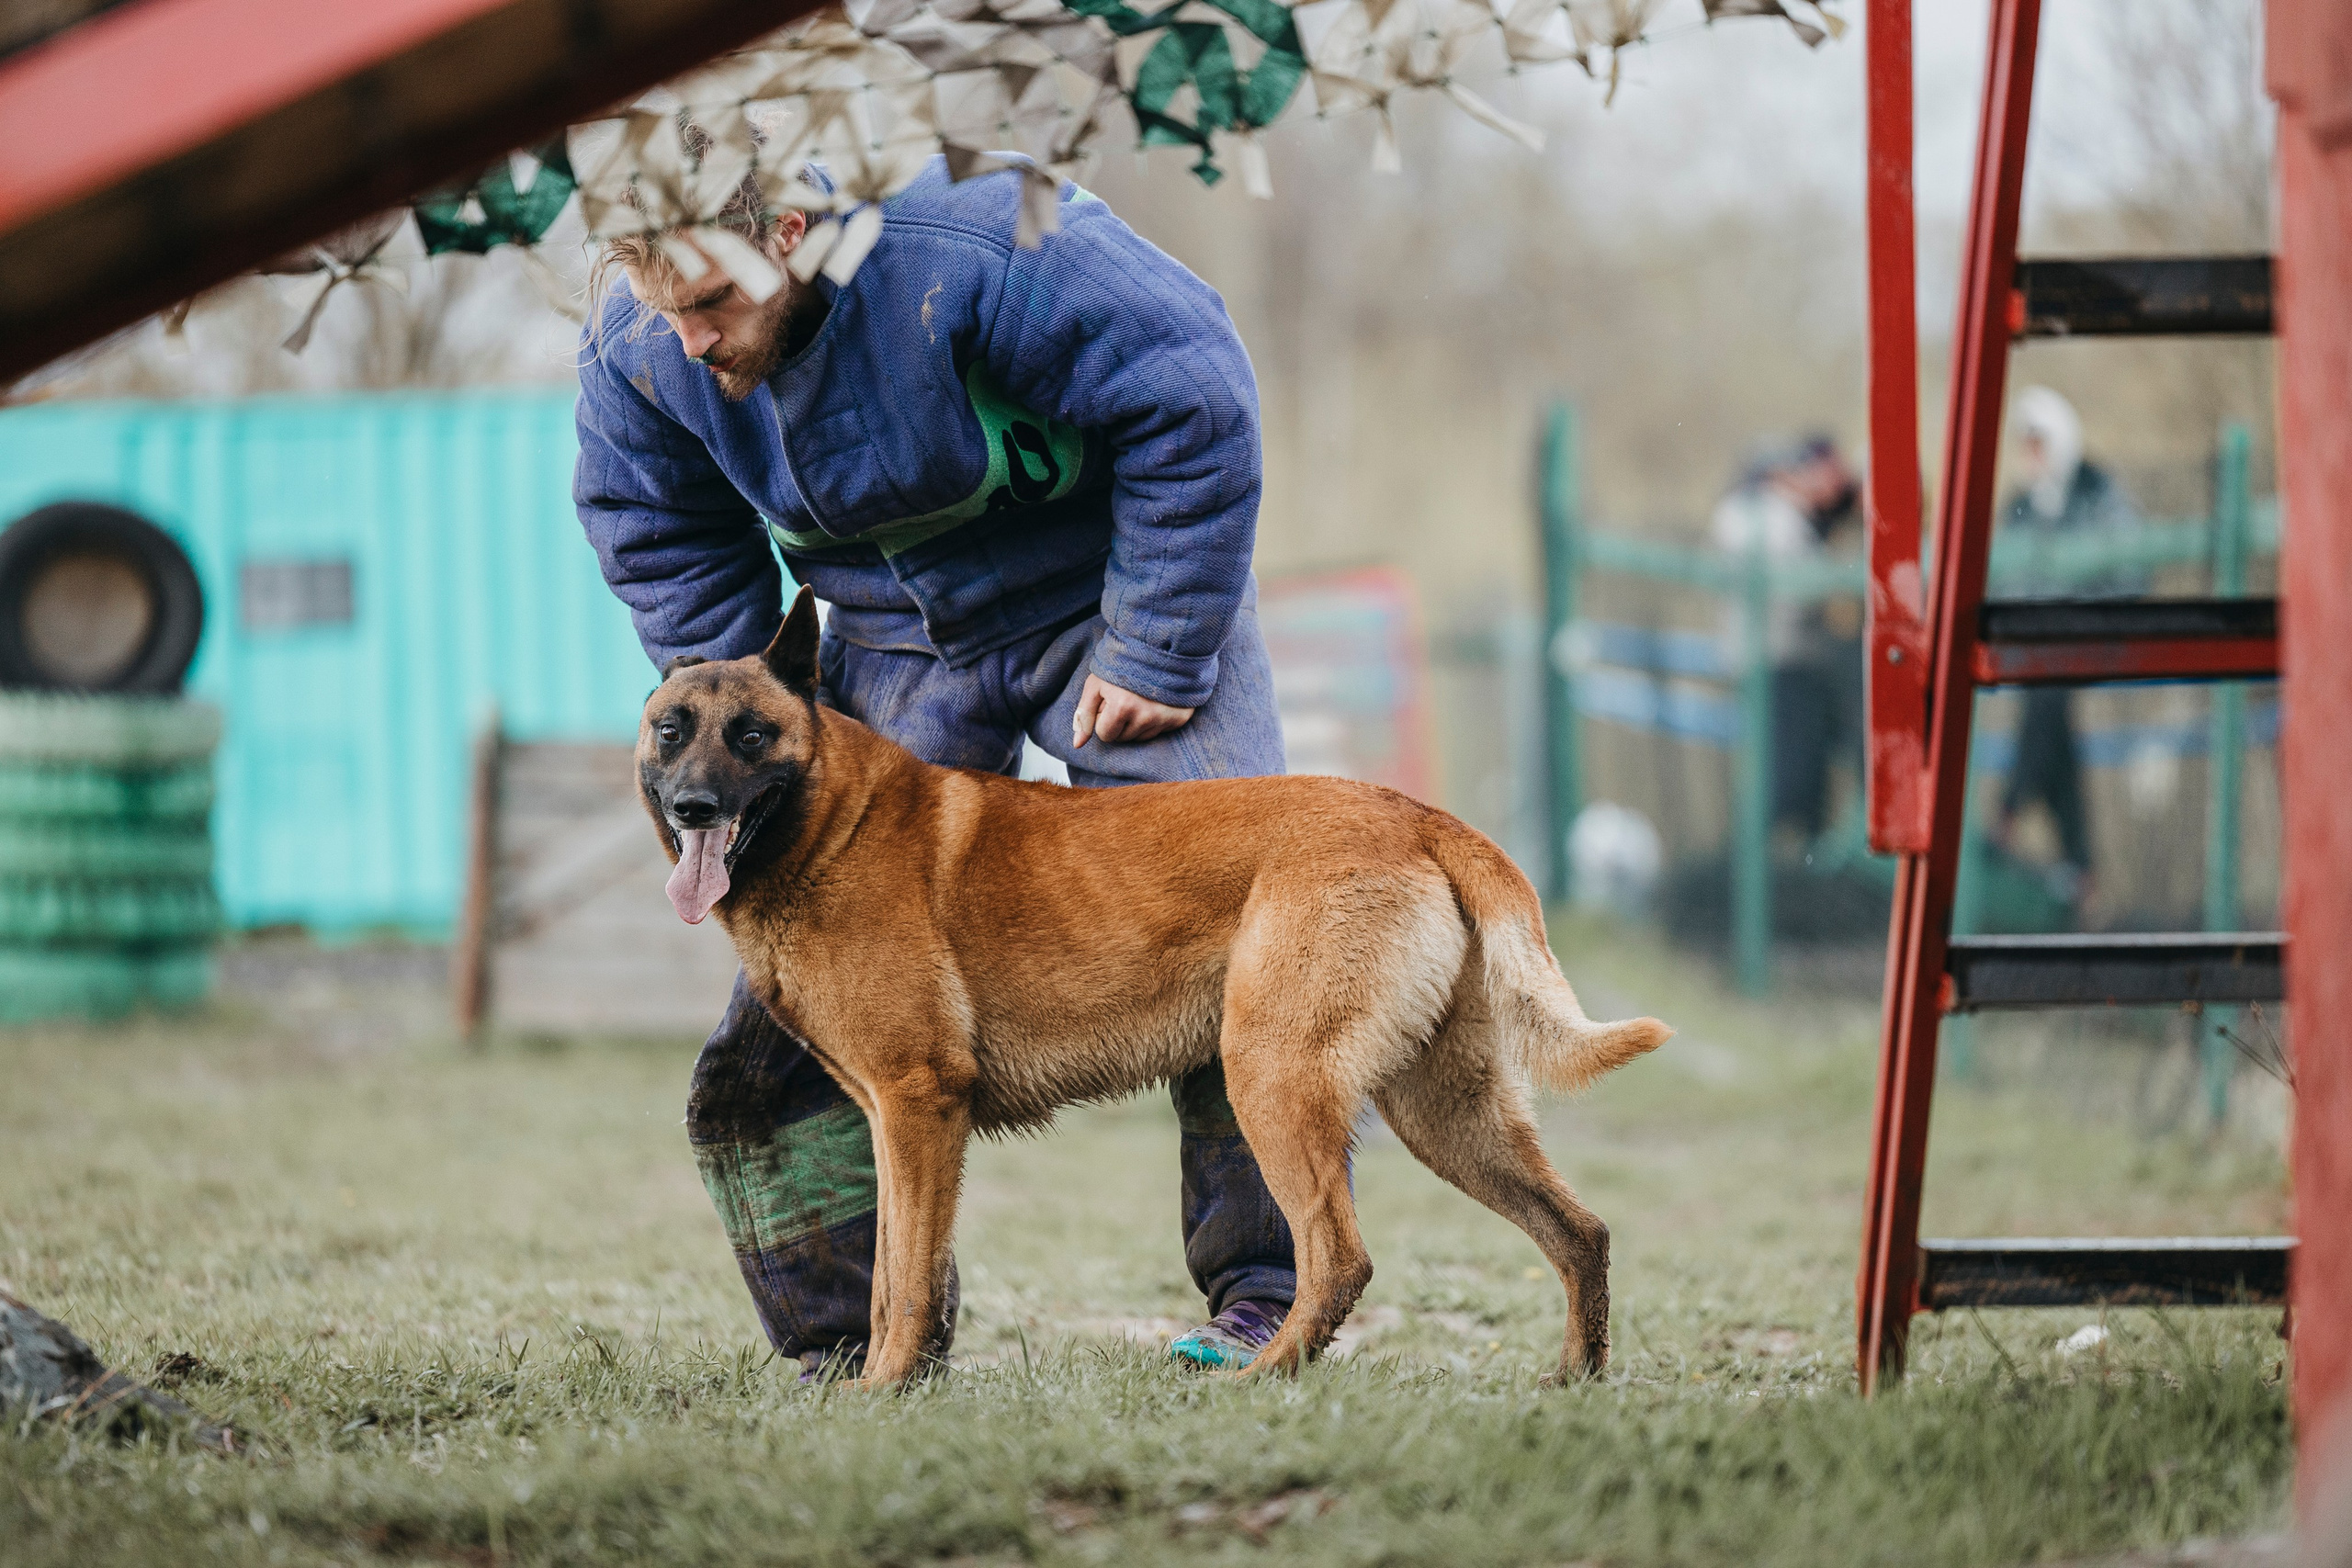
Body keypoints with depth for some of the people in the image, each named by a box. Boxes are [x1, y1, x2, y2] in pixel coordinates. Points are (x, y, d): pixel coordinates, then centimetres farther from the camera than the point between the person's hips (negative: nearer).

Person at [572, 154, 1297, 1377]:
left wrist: (1160, 655, -22)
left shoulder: (969, 254, -33)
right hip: (898, 637, 4)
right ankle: (853, 1341, 4)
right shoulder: (636, 355, -16)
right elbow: (667, 552, 4)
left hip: (1101, 597, -4)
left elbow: (1191, 398, -25)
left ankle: (1268, 1297, -4)